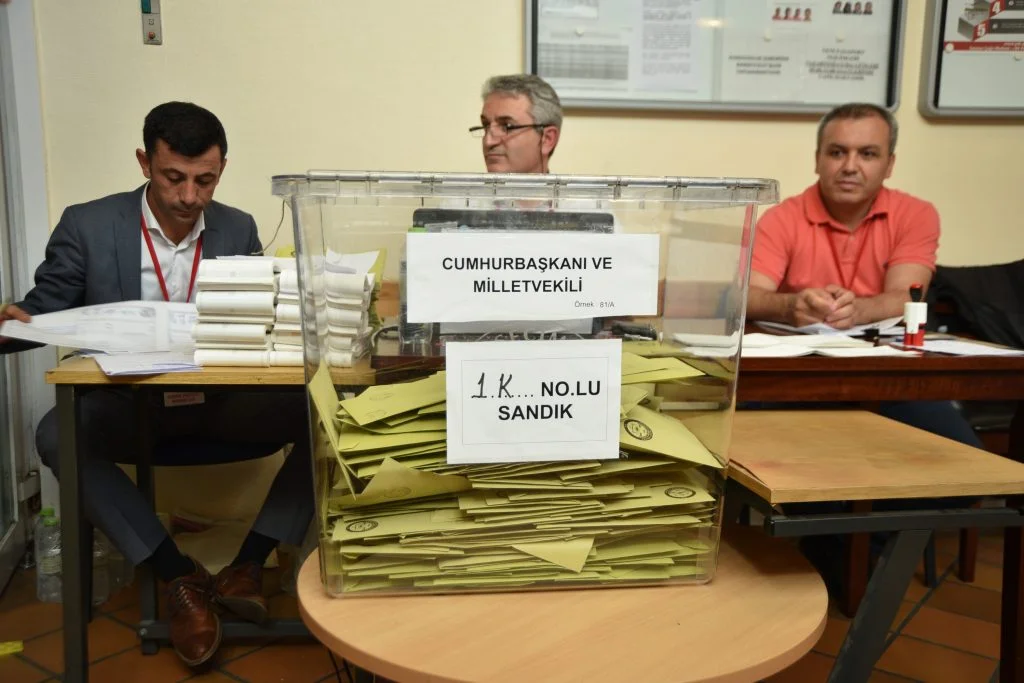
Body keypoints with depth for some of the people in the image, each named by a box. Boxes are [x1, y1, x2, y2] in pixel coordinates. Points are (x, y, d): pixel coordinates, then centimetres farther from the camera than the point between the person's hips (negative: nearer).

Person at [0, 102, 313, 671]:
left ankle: (248, 565, -14)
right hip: (127, 406, -1)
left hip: (222, 405, 1)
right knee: (58, 434, -32)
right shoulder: (87, 225, -3)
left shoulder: (239, 230, 3)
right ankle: (181, 577, -19)